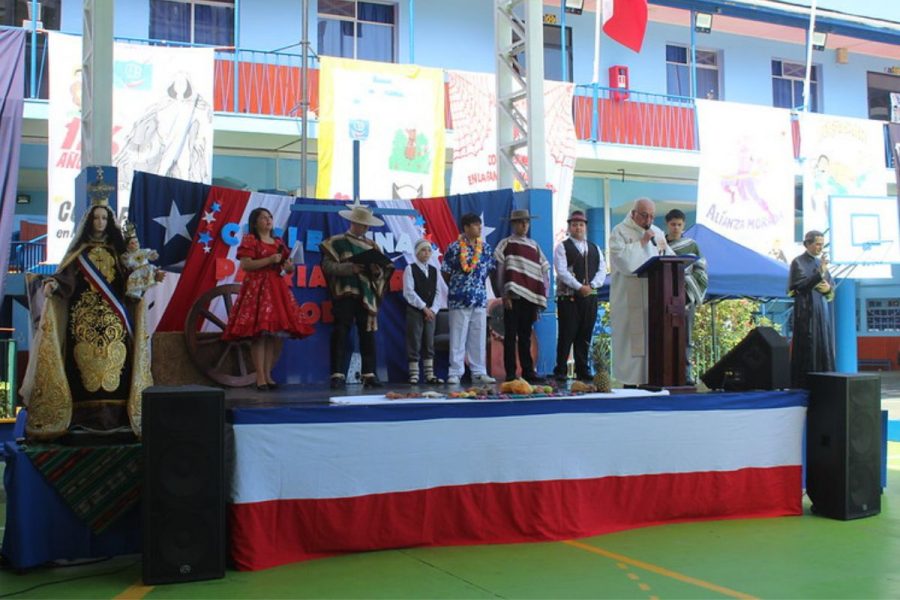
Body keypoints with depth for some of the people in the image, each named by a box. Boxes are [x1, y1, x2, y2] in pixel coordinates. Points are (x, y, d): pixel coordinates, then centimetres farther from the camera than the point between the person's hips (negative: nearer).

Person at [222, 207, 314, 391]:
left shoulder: (279, 242, 20)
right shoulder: (249, 240, 1)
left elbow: (290, 267, 24)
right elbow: (245, 265, -11)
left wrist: (289, 266, 0)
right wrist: (269, 260, -16)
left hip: (278, 289, 7)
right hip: (257, 289, -6)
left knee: (278, 331, 1)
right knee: (259, 332, -12)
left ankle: (268, 374, 11)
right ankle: (260, 377, -11)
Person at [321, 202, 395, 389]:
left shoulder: (372, 245, 16)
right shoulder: (336, 242, 3)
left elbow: (381, 273, 13)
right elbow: (327, 266, -8)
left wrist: (376, 270, -9)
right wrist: (350, 268, -20)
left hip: (367, 296, 4)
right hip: (344, 294, -4)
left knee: (368, 335, 3)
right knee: (340, 335, -4)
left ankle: (369, 374, 7)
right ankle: (337, 375, -3)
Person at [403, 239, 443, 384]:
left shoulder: (434, 270, 12)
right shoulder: (410, 269, -3)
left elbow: (437, 292, 9)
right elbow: (409, 292, -11)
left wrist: (433, 309, -6)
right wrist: (424, 307, -14)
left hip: (430, 312, 5)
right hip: (414, 311, -5)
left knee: (429, 343, 6)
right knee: (414, 343, -5)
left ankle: (429, 375, 8)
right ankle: (414, 375, -1)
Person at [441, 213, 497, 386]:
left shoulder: (486, 248, 7)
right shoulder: (454, 248, -5)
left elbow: (491, 269, 15)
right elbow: (445, 272, 1)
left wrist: (479, 285, 11)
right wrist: (456, 288, 6)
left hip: (480, 298, 4)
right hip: (459, 300, -4)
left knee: (479, 337, 6)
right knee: (458, 337, 0)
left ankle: (479, 372, 13)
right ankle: (455, 373, 4)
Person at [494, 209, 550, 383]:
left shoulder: (534, 246, 16)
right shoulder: (506, 244, 3)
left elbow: (544, 271, 14)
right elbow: (500, 270, -4)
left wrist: (541, 299, 7)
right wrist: (505, 294, -12)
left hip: (530, 297, 4)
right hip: (513, 297, -4)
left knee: (525, 337, 10)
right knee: (511, 336, -1)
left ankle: (528, 372, 13)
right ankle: (510, 374, 2)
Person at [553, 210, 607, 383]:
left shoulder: (595, 249, 17)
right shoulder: (562, 247, 1)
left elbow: (602, 270, 9)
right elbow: (562, 271, -10)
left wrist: (591, 286, -9)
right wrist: (579, 287, -17)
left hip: (590, 297, 5)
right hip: (568, 297, -5)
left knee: (585, 336, 7)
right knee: (567, 335, -5)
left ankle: (583, 370, 12)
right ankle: (561, 371, -1)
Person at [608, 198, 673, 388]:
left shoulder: (657, 233, 19)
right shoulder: (620, 232, 0)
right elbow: (622, 260, -15)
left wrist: (664, 249, -5)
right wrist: (642, 242, -13)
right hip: (629, 299, -5)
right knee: (631, 341, -6)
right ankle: (630, 382, -2)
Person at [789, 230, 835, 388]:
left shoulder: (820, 262, 17)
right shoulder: (798, 262, -4)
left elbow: (832, 284, 18)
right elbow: (803, 284, -17)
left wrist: (828, 288, -6)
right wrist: (820, 272, -28)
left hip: (823, 311, 7)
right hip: (807, 311, -7)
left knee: (824, 346, 6)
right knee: (808, 347, -9)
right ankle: (805, 384, -6)